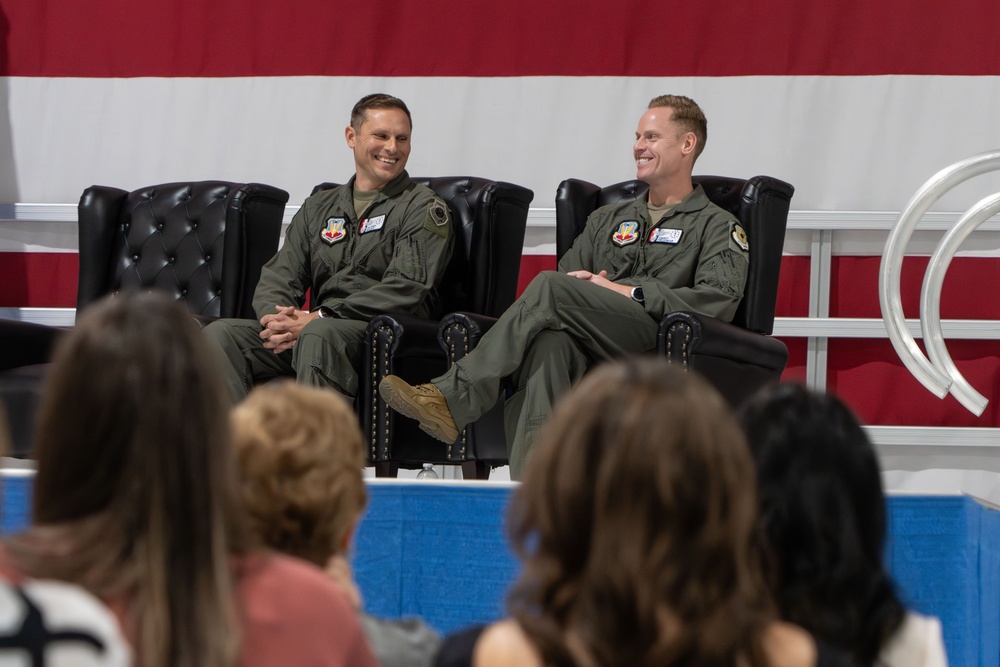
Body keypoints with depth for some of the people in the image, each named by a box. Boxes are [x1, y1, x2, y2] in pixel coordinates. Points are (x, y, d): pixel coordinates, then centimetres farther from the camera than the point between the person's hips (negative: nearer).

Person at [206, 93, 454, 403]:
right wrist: (277, 317, -10)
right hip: (309, 327, 6)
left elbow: (406, 288, -8)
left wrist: (318, 317, -15)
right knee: (219, 334, -18)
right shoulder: (319, 208, 24)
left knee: (320, 334, -39)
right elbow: (279, 275, 17)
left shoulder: (423, 208, 6)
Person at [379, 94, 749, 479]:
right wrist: (593, 289, -1)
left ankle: (456, 398, -34)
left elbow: (720, 301, -4)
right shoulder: (607, 221, 35)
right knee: (550, 342, -35)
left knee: (551, 288, -28)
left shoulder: (717, 227, 15)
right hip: (585, 349, 4)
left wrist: (624, 291, -7)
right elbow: (566, 273, 25)